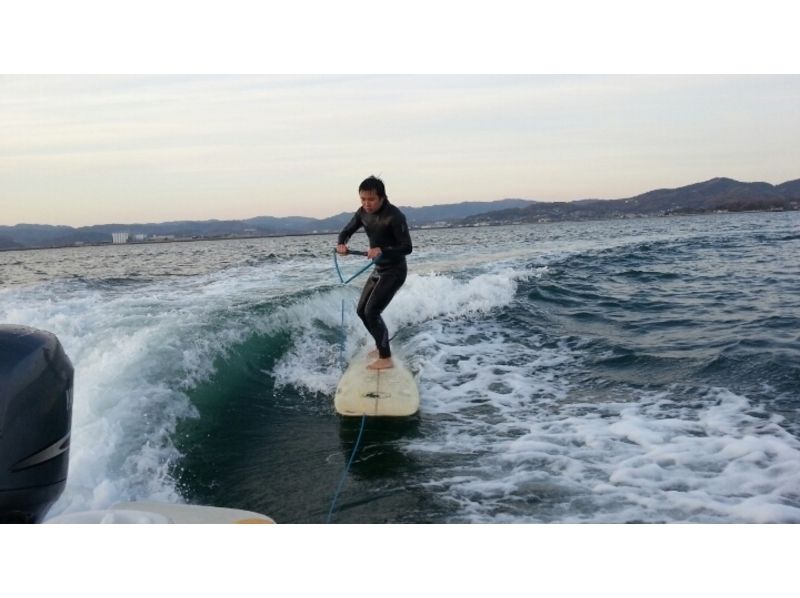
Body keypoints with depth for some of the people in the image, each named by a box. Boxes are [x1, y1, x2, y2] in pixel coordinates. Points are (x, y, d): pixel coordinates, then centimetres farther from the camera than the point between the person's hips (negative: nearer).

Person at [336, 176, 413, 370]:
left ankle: (386, 358, -9)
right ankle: (381, 346, 32)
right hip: (379, 269, 8)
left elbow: (407, 247, -26)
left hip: (394, 271, -8)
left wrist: (382, 250, -41)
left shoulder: (394, 216, -24)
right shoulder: (363, 212, -2)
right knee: (362, 311, 14)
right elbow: (347, 231, 9)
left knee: (372, 312, -16)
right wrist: (342, 244, -14)